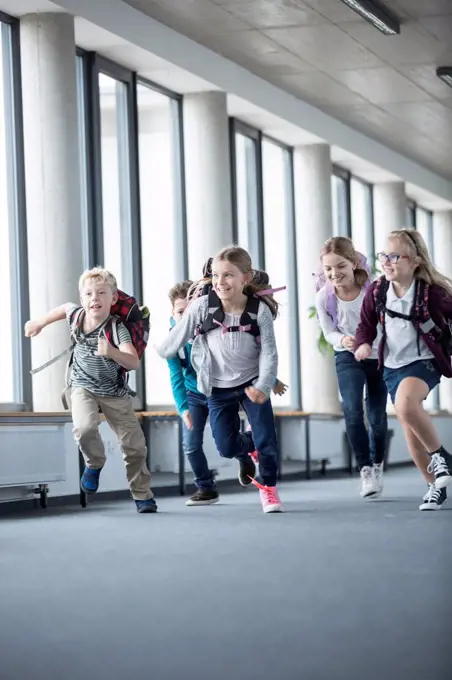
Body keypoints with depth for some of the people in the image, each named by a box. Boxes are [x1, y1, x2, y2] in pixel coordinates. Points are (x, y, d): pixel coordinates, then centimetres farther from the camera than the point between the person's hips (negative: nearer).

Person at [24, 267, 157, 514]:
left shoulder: (117, 329, -25)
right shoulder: (76, 315, -12)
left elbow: (133, 362, -37)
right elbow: (65, 308, 14)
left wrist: (112, 352, -54)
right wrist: (40, 323, 21)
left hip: (114, 392, -2)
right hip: (83, 386, 2)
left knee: (134, 444, -2)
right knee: (84, 428, -28)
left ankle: (142, 495, 16)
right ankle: (94, 464, 2)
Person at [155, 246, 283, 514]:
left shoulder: (259, 310, -19)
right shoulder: (202, 306, -19)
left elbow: (269, 352, -19)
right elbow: (178, 337, -4)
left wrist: (263, 386, -29)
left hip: (252, 383, -1)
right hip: (218, 388, 1)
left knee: (266, 439, -5)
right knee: (227, 446, 0)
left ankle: (268, 487, 21)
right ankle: (247, 452, 38)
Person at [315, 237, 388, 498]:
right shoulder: (324, 298, -16)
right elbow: (329, 332, -4)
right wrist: (342, 340, -25)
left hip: (378, 356, -1)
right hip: (347, 357, 1)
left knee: (377, 417, 7)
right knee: (353, 412, -18)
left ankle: (378, 465, 33)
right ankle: (365, 469, -6)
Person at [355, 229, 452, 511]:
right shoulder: (377, 291, -5)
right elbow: (367, 324, 6)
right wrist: (363, 344, -13)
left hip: (424, 361, -6)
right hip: (393, 365, 6)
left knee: (405, 403, -35)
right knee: (411, 430, 10)